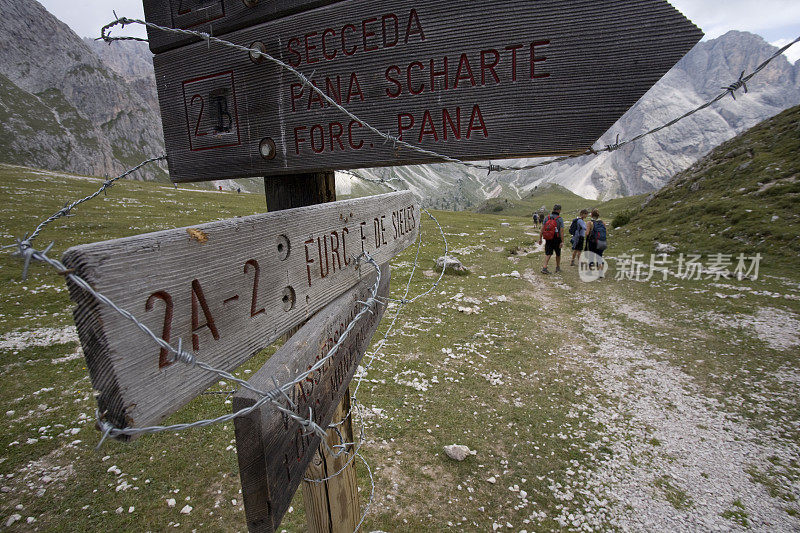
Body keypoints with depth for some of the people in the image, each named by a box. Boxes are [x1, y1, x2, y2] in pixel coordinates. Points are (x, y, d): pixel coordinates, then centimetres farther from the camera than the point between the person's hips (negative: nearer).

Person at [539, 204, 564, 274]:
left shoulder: (546, 217, 0)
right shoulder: (560, 219, -9)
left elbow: (542, 229, -1)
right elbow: (561, 231, -14)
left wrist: (540, 238, 4)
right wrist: (562, 242, -12)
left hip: (548, 239, 2)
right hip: (556, 239, -2)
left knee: (548, 254, 6)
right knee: (558, 254, 16)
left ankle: (544, 268, -8)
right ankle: (558, 268, 30)